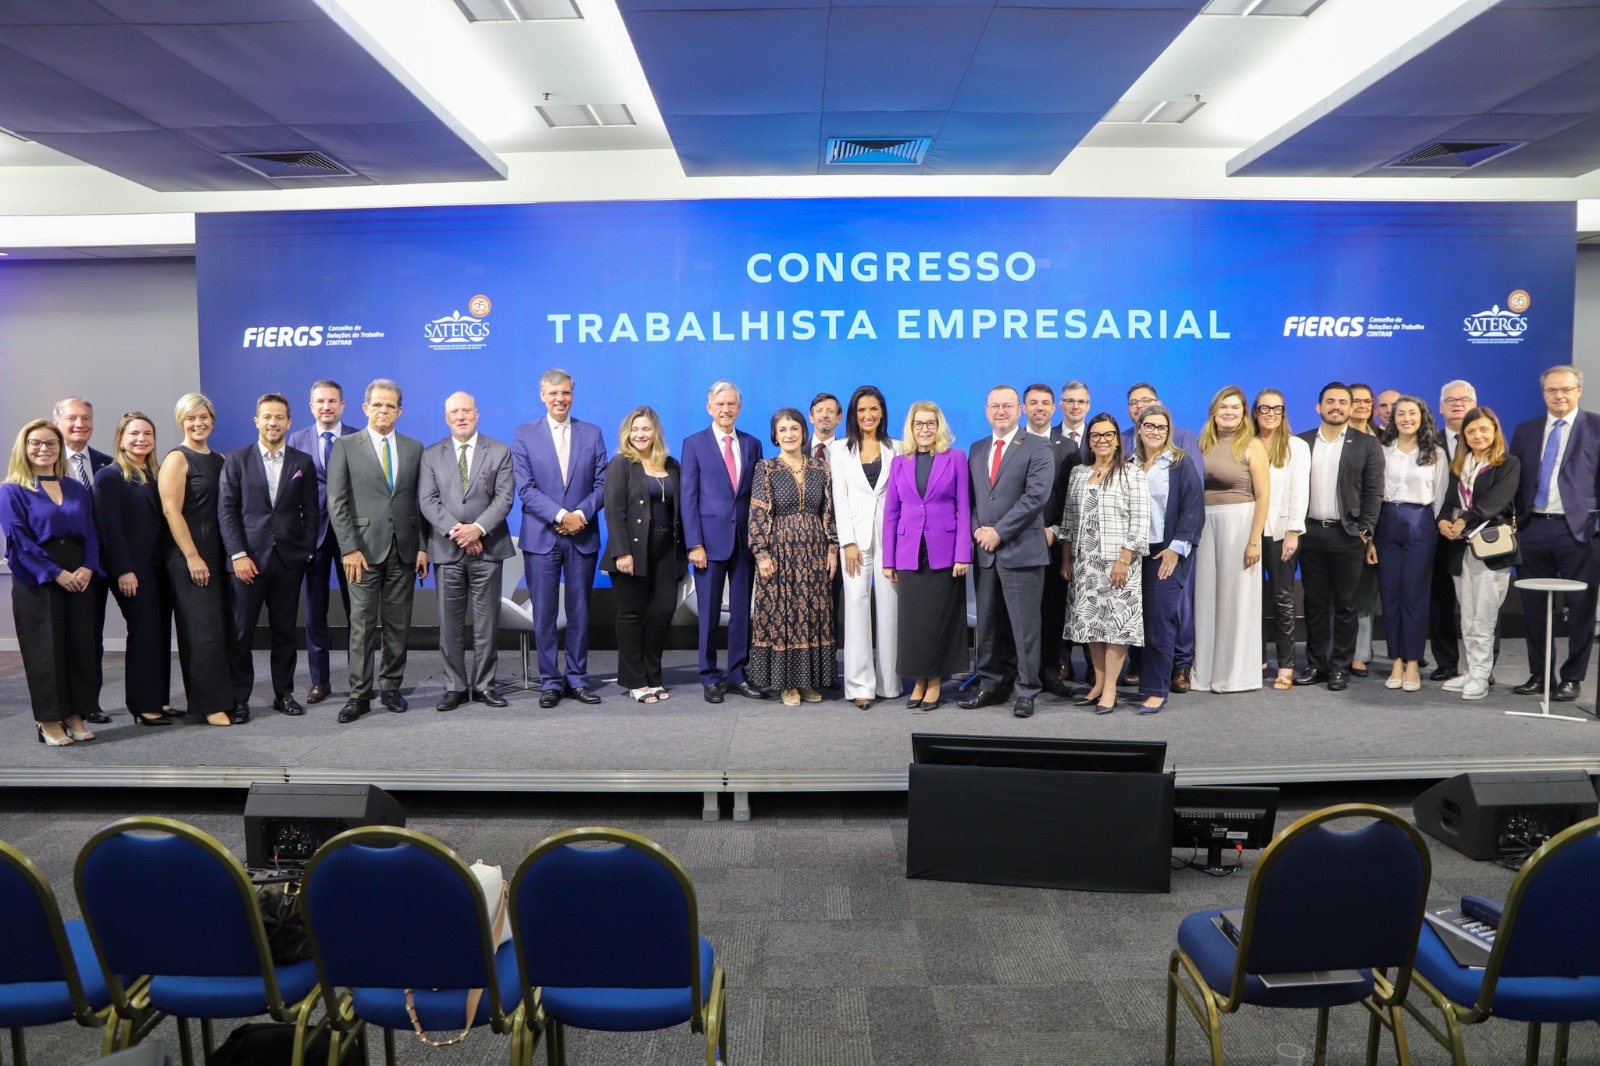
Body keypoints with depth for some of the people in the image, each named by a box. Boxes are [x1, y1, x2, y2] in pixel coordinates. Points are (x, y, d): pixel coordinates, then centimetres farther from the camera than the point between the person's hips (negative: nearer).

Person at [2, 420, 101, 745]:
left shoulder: (77, 489, 14)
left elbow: (91, 533, 10)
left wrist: (88, 567, -7)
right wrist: (55, 573, -16)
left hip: (79, 576, 4)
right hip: (37, 580, -4)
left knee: (81, 645, 4)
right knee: (45, 648, 0)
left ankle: (75, 716, 14)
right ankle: (49, 721, 10)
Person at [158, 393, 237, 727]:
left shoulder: (219, 460, 14)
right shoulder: (177, 459, -5)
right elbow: (172, 511, -12)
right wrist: (192, 557, -16)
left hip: (218, 552, 6)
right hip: (189, 555, -6)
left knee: (224, 628, 7)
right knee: (203, 630, -5)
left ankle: (227, 697, 14)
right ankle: (209, 705, 2)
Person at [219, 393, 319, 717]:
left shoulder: (303, 463, 9)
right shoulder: (237, 460, 5)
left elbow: (311, 513, 9)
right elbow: (226, 510, 0)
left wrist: (306, 552, 1)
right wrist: (238, 554, -8)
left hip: (289, 560, 1)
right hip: (249, 559, -1)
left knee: (285, 632, 8)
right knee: (241, 632, 1)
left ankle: (284, 694, 18)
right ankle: (238, 698, 11)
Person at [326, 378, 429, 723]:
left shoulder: (414, 447, 11)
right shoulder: (346, 446, 3)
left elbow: (420, 501, 10)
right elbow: (336, 502, -1)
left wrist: (423, 547, 4)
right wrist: (349, 548, -9)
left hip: (404, 550, 3)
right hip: (365, 549, -2)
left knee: (398, 624, 7)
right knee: (362, 625, -1)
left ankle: (390, 687, 19)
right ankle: (359, 694, 7)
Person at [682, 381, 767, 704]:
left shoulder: (752, 444, 11)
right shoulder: (694, 444, 2)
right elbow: (688, 497, -2)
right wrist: (694, 544, -10)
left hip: (745, 540, 3)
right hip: (710, 539, -3)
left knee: (742, 611, 7)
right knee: (709, 613, 4)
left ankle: (737, 675, 18)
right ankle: (710, 678, 15)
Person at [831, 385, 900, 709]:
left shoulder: (896, 449, 10)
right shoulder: (840, 450, 9)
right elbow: (840, 498, 3)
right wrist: (848, 542, -6)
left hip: (890, 534, 0)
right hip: (856, 535, 0)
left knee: (889, 607, 1)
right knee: (857, 605, -5)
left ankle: (889, 681, 10)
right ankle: (861, 684, -3)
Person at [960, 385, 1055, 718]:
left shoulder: (1037, 449, -2)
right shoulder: (977, 450, 16)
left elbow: (1036, 496, -13)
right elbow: (970, 497, 15)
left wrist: (999, 532, -14)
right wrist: (978, 529, -3)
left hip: (1021, 551, -5)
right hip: (984, 552, 5)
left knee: (1024, 625, 0)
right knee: (988, 624, 11)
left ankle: (1026, 691, 10)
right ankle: (992, 684, 22)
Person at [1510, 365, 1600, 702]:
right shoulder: (1525, 431, 12)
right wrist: (1513, 522, 4)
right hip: (1532, 528, 4)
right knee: (1534, 607, 9)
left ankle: (1572, 678, 14)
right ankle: (1538, 675, 19)